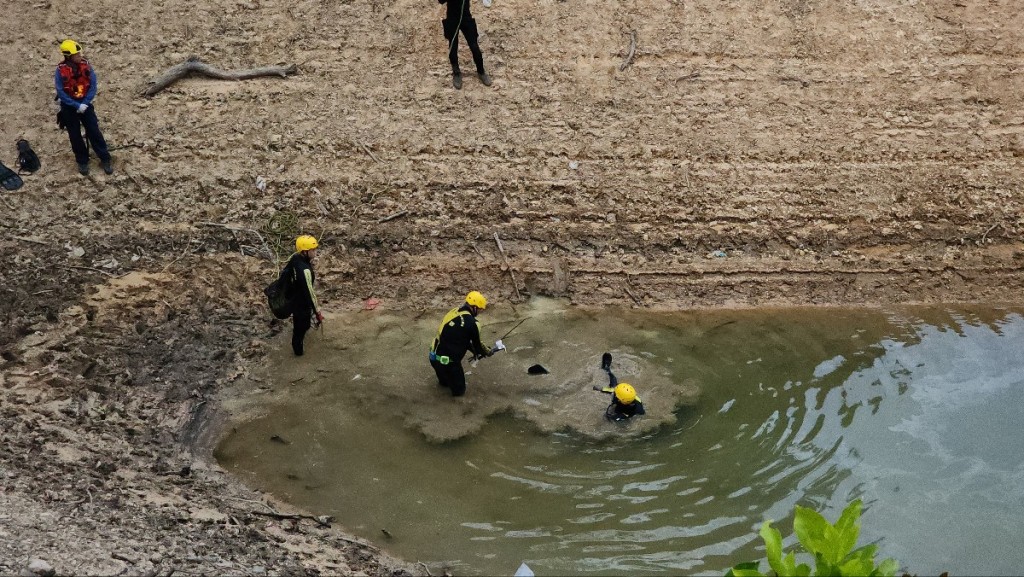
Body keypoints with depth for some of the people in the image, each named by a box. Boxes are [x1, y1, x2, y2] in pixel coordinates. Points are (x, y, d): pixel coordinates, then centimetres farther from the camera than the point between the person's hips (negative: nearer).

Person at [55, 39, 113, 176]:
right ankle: (82, 161, 22)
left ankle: (105, 159, 8)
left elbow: (93, 86, -6)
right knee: (75, 135, 8)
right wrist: (77, 105, -20)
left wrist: (85, 103, -15)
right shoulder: (61, 71, -17)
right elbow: (61, 93, -16)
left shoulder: (86, 66, -9)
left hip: (85, 104, 1)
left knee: (94, 131, 0)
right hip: (69, 107, -1)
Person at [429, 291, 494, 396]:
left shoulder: (454, 312, 6)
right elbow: (476, 343, 0)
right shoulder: (471, 323, -17)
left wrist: (475, 351, 23)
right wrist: (487, 352, 20)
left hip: (434, 356, 7)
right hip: (448, 362, -7)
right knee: (459, 390, 15)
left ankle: (443, 379, 31)